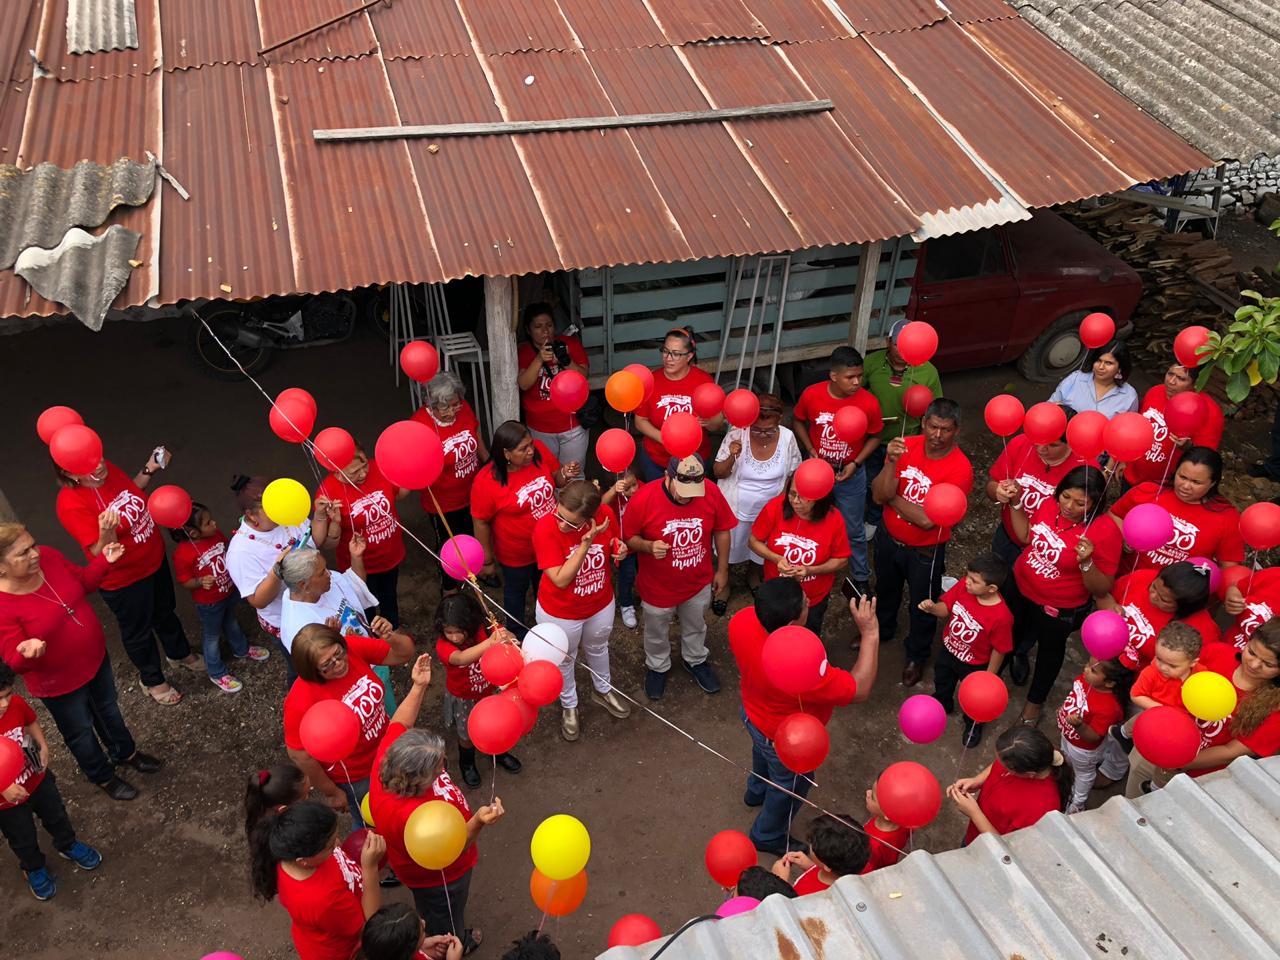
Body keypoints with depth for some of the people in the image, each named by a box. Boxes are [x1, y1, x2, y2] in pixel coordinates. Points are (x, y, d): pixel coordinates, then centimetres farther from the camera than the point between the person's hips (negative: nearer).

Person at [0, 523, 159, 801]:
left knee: (108, 709, 30)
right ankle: (104, 777, 48)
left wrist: (103, 561, -16)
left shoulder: (48, 557, -17)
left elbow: (84, 582, 2)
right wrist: (28, 652, -49)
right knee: (81, 731, 21)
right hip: (58, 682, -5)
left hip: (96, 657, 6)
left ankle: (125, 752, 58)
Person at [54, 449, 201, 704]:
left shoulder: (108, 469, -14)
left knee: (165, 613, 31)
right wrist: (106, 531, -51)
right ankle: (153, 680, 46)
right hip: (124, 580, -6)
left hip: (155, 559, 6)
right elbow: (101, 553, -32)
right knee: (138, 631, 20)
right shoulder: (71, 504, -33)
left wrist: (150, 469, -4)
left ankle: (179, 654, 58)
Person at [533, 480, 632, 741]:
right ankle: (568, 706, 54)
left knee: (598, 648, 32)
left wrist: (620, 549, -27)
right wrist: (586, 544, -40)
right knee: (564, 660, 25)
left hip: (601, 604, 3)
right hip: (560, 612, -3)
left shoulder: (605, 515, -25)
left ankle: (602, 690, 63)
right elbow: (561, 579, -32)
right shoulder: (545, 529, -34)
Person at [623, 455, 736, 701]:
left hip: (699, 583, 2)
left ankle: (695, 660, 60)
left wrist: (722, 570, 1)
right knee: (657, 632, 26)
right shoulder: (643, 498, -30)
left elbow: (721, 531, -6)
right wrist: (648, 546, -36)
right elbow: (628, 537, -16)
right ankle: (657, 667, 56)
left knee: (695, 627, 30)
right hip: (658, 586, -2)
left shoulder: (711, 492, -23)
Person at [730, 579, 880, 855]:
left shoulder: (742, 619, -31)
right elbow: (860, 690, -33)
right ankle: (767, 837, 55)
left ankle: (757, 791, 70)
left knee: (763, 755, 39)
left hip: (753, 715, 6)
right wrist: (870, 634, -33)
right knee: (790, 788, 27)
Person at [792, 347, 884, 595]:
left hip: (851, 475, -1)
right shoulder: (811, 394, -20)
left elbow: (875, 437, -5)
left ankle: (860, 578, 35)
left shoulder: (869, 402, -22)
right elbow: (799, 421, 0)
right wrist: (810, 449, -11)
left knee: (854, 530, 13)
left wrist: (856, 463, -15)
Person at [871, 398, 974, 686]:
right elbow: (879, 495, -21)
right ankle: (882, 628, 59)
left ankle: (916, 655, 46)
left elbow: (927, 519, -30)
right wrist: (891, 462, -37)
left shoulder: (960, 469, -29)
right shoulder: (906, 446, -16)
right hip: (888, 537, 4)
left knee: (922, 605, 20)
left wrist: (890, 497, -20)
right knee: (885, 589, 30)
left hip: (925, 551, -4)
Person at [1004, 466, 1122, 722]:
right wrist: (1015, 504, -9)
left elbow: (1102, 589, -26)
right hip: (1019, 588, 4)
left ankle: (1035, 700, 52)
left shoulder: (1105, 532, -30)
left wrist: (1086, 562, -43)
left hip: (1059, 608, -3)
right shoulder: (1050, 505, -17)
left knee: (1050, 648, 25)